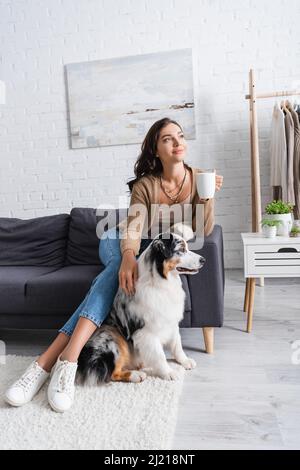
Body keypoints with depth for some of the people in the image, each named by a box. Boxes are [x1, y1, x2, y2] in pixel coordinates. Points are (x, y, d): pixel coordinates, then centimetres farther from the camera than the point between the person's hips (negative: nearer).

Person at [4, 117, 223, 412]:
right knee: (119, 268, -37)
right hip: (120, 242, 0)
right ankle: (66, 359, -42)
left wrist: (208, 196, -31)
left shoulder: (197, 179, -10)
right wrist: (128, 258, -49)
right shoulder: (145, 185, -16)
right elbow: (132, 230, -28)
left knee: (114, 276, -33)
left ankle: (50, 359, -41)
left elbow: (204, 231, -15)